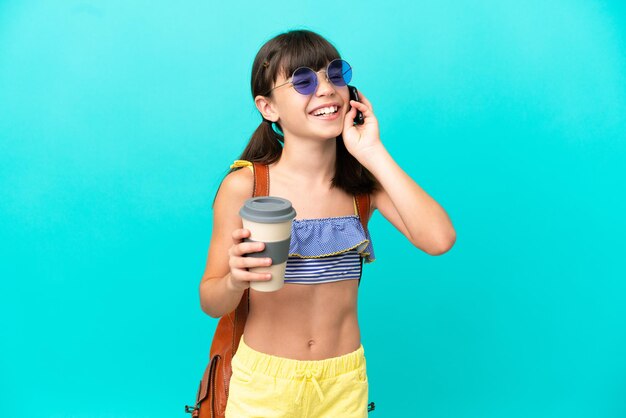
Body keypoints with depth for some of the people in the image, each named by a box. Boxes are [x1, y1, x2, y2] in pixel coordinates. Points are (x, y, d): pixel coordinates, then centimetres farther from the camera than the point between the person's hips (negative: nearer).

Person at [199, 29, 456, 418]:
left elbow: (439, 239, -22)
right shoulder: (244, 185, -14)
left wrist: (373, 153, -20)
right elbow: (211, 302, -8)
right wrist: (235, 280, -30)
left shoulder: (365, 180, -6)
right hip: (264, 383, -2)